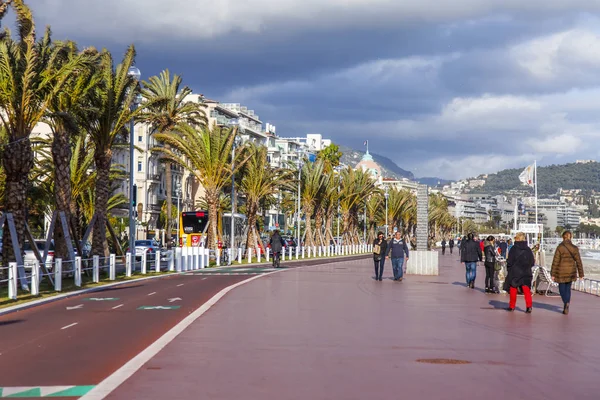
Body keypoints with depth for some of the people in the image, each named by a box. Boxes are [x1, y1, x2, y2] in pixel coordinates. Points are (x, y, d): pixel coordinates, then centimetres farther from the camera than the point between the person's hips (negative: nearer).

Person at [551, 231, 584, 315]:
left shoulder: (560, 248, -10)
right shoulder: (575, 248, -1)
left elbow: (555, 262, -10)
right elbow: (578, 262, 0)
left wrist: (553, 274, -5)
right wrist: (581, 274, 7)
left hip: (561, 272, -3)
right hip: (571, 272, 3)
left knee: (562, 288, 10)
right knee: (568, 288, 16)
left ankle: (566, 303, -13)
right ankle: (566, 308, 8)